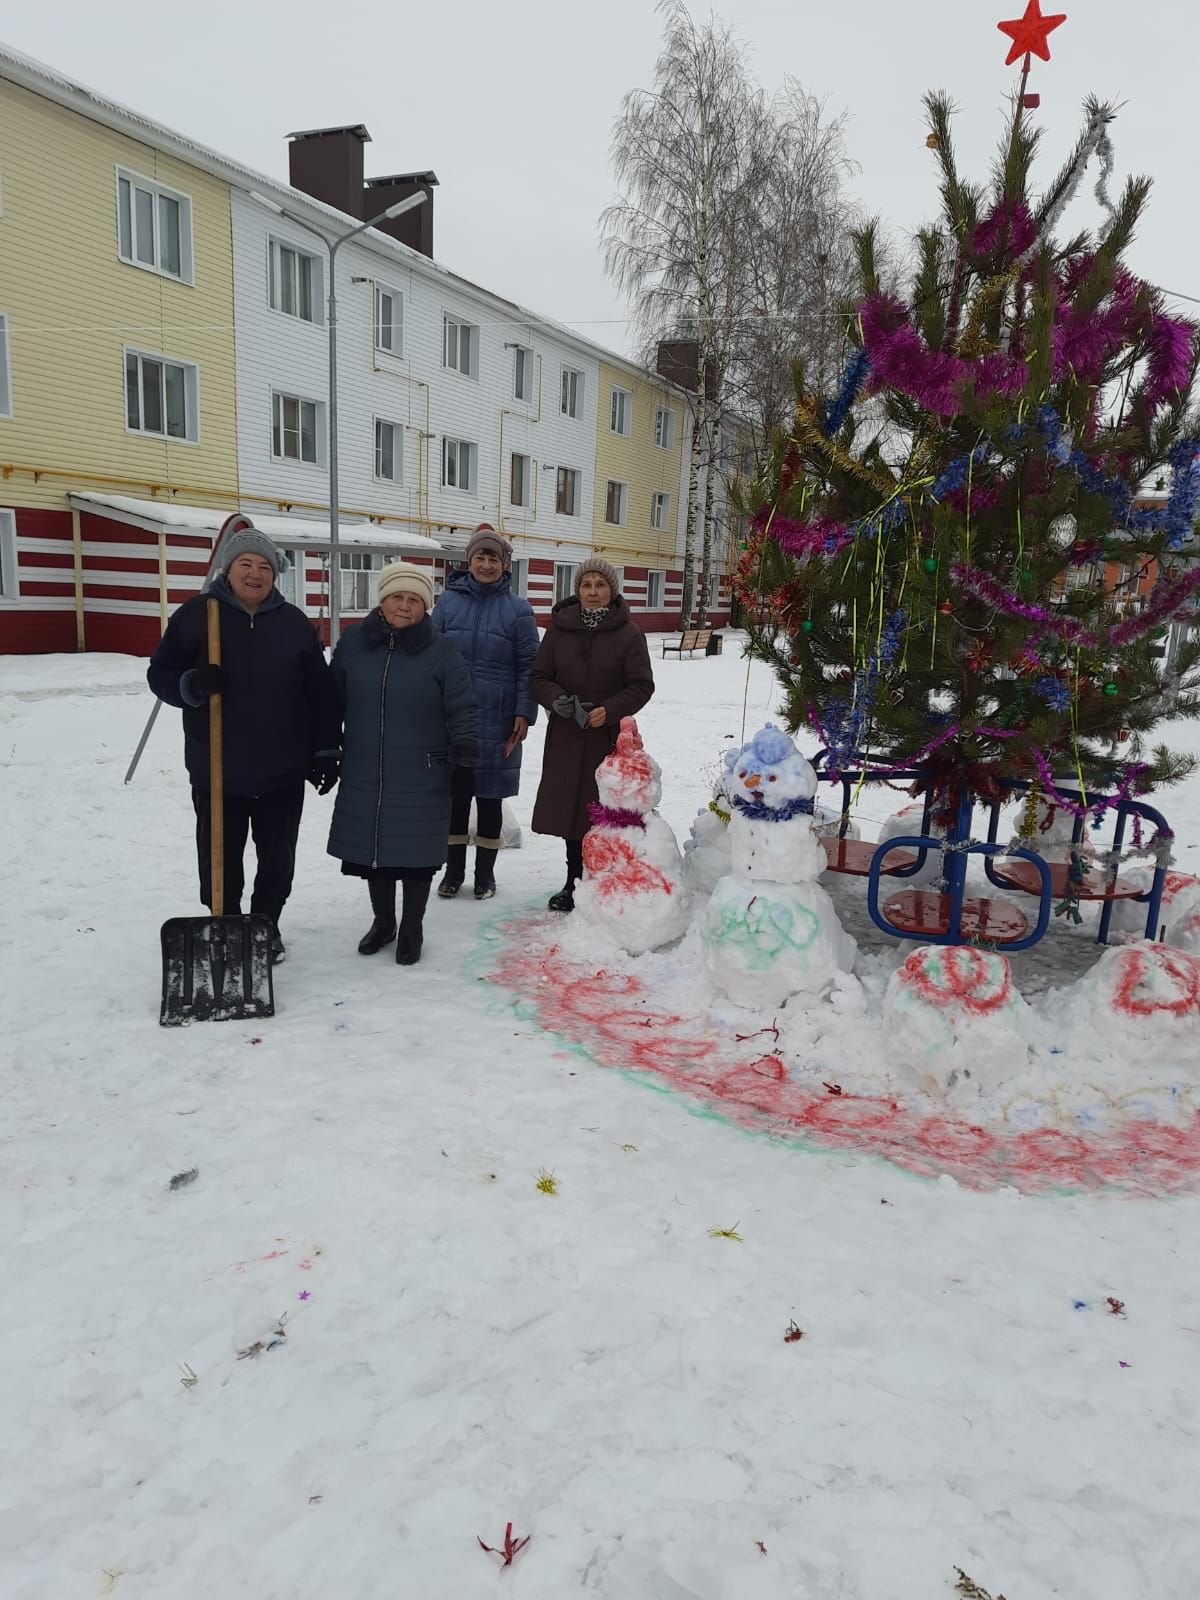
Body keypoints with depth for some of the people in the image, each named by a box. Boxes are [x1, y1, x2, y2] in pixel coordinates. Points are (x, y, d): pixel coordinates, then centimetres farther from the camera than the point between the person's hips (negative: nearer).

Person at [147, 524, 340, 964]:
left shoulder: (294, 622, 4)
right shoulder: (196, 614, -1)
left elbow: (320, 692, 6)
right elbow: (160, 674, 2)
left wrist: (325, 751, 3)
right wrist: (191, 685, -20)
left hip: (283, 771, 2)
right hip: (216, 769, -1)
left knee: (278, 858, 13)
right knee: (219, 860, 7)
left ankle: (266, 926, 33)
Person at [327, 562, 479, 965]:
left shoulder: (441, 652, -4)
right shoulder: (353, 644, 4)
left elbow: (462, 709, -3)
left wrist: (465, 744, -16)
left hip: (421, 780, -3)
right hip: (364, 776, 3)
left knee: (416, 854, 5)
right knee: (371, 847, 14)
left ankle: (411, 929, 24)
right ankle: (382, 921, 34)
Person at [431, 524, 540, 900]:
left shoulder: (518, 609, 1)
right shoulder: (448, 602, 5)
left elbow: (527, 666, 0)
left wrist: (523, 714, -7)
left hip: (496, 721, -1)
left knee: (490, 798, 7)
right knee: (454, 795, 9)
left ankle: (485, 872, 21)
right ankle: (453, 870, 23)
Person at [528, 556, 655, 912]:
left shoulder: (629, 634, -2)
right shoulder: (559, 629, 6)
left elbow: (642, 686, -4)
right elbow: (538, 676, 8)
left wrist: (609, 710, -19)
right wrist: (557, 699, -13)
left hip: (610, 736, -3)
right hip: (566, 736, 3)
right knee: (570, 808, 7)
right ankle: (574, 882, 21)